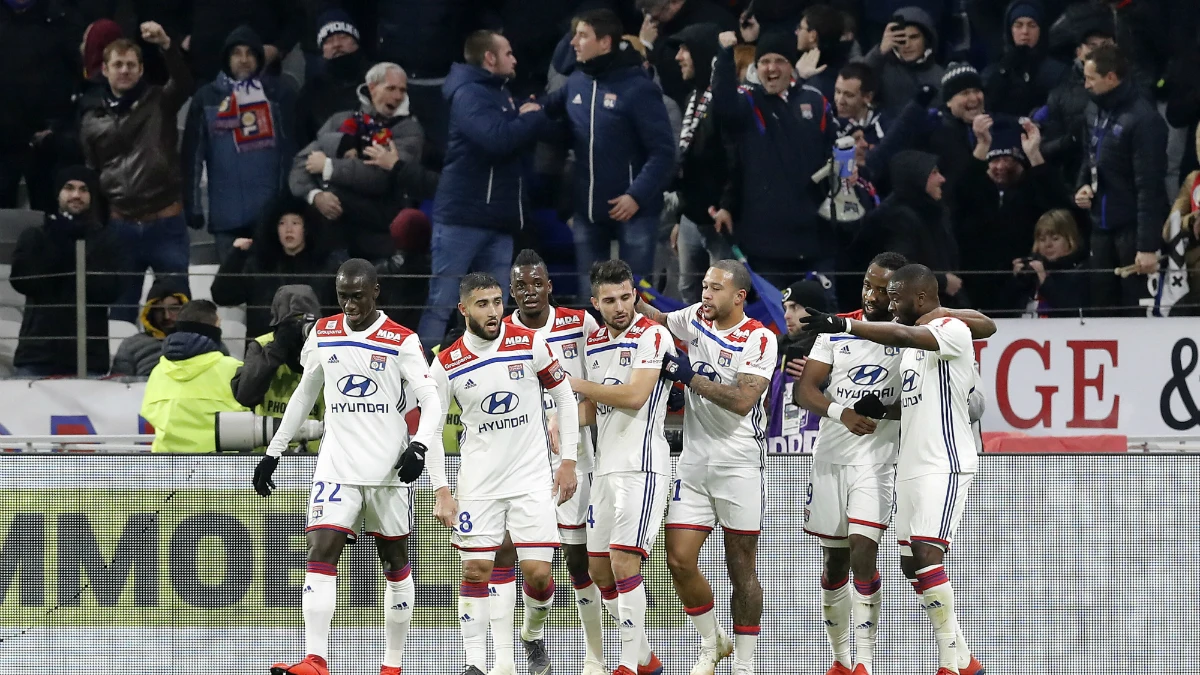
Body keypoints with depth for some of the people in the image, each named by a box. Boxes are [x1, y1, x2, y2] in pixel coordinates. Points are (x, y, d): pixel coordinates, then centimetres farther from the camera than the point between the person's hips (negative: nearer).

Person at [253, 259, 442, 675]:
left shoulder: (401, 341, -4)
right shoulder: (323, 334, 8)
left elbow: (431, 401, -6)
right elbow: (304, 395, 20)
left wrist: (419, 446, -23)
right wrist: (273, 452, 19)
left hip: (389, 468, -2)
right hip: (337, 465, 2)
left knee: (395, 560, 7)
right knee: (322, 550, -14)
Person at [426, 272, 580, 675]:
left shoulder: (530, 344, -5)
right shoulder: (447, 364, -5)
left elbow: (564, 398, 5)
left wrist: (568, 461, 2)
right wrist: (441, 491, -6)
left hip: (533, 478, 0)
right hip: (478, 483, 0)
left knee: (537, 572, -6)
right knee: (475, 570, -4)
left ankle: (533, 636, 24)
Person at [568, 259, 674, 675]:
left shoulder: (652, 336, -9)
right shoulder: (594, 342, 14)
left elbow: (634, 395, -20)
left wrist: (577, 384, -10)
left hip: (640, 467, -8)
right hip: (606, 466, 8)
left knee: (623, 564, -15)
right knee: (600, 569, 8)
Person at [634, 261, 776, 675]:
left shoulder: (759, 339, -10)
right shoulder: (697, 318, 7)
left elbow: (742, 400, -21)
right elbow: (659, 321, 28)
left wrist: (690, 375, -17)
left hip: (739, 463, -5)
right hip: (694, 461, 5)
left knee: (742, 567, 1)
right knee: (679, 559, -3)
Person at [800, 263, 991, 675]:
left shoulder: (952, 330, -9)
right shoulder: (913, 341, 20)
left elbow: (903, 336, -28)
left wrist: (845, 325, -34)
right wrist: (880, 408, 11)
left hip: (944, 464, -10)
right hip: (912, 467, 10)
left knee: (927, 556, -18)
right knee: (911, 563, 8)